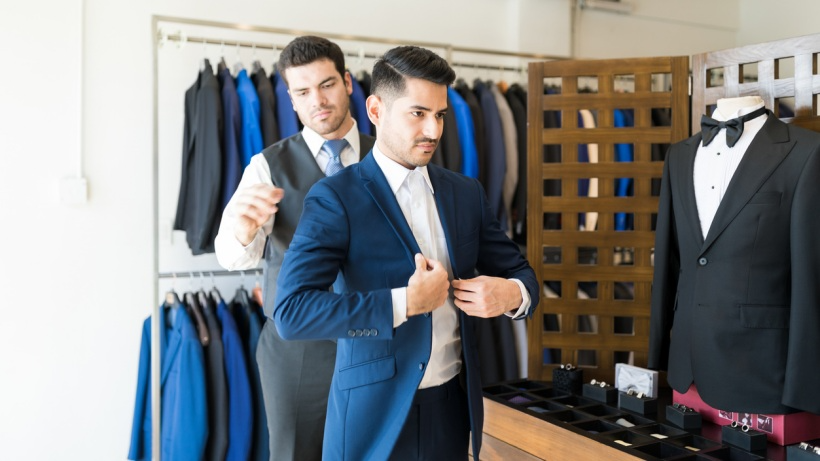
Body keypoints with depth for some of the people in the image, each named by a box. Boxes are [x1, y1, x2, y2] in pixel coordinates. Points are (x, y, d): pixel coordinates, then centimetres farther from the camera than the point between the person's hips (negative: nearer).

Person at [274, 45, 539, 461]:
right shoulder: (336, 198, -12)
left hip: (453, 405, 5)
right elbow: (291, 311, -21)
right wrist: (406, 302, -22)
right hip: (375, 411, -4)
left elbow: (520, 272, 11)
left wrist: (511, 293, -12)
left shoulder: (466, 193, 5)